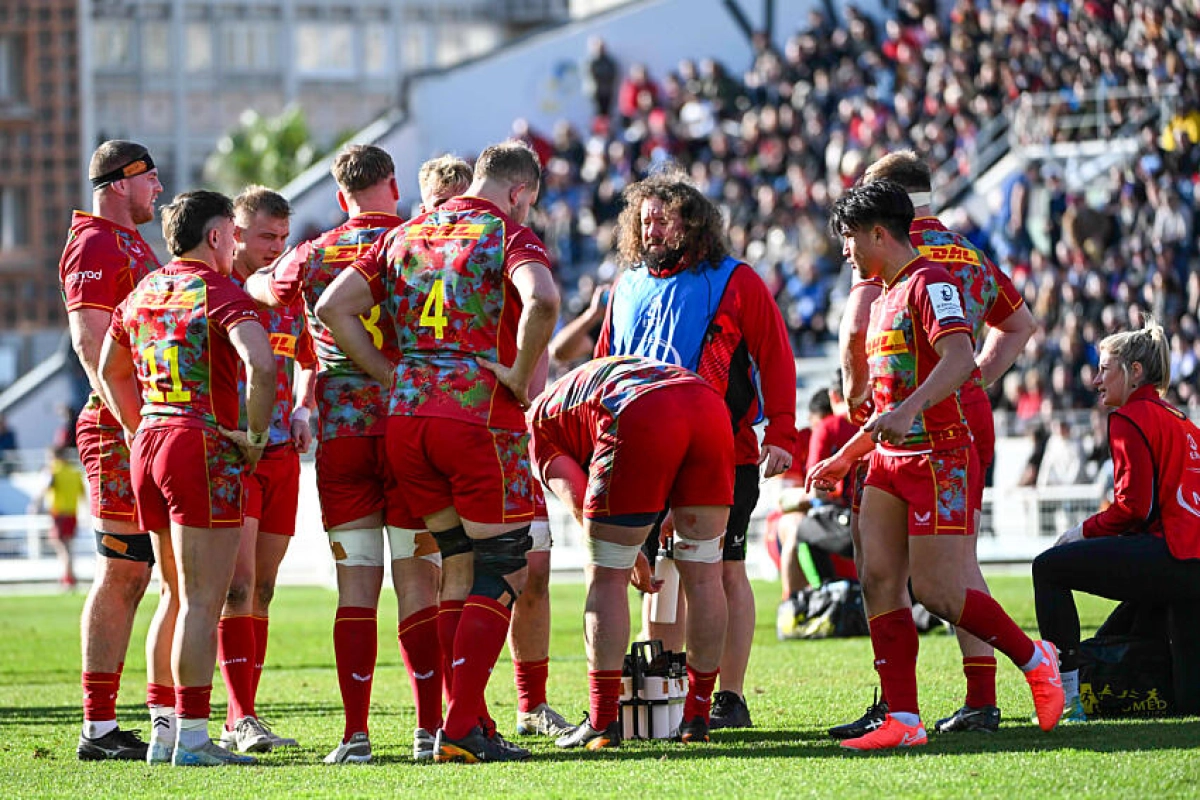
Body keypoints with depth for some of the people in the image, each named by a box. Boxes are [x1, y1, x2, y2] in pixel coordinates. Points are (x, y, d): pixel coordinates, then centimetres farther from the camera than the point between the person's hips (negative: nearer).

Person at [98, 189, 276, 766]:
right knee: (203, 602, -6)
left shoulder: (141, 294, 14)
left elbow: (110, 372, 27)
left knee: (180, 599, 17)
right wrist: (255, 434, -14)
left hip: (148, 447, 8)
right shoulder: (221, 293, -10)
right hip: (205, 449, -8)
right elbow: (261, 364, -26)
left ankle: (166, 735, 17)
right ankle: (193, 738, -9)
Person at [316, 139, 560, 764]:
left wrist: (390, 374, 9)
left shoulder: (405, 235, 16)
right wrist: (521, 375, -12)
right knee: (502, 575, 1)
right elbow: (541, 299, -25)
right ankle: (461, 731, -8)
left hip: (405, 417, 6)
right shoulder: (509, 234, -3)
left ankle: (469, 719, 13)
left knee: (460, 569, 16)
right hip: (481, 415, -6)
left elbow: (333, 306, 11)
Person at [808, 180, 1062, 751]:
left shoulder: (928, 283, -9)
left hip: (938, 456, -9)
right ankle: (903, 720, -5)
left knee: (936, 591, -12)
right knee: (879, 581, -4)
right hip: (890, 461, 9)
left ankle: (1035, 660, 10)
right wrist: (844, 458, 28)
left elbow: (959, 358, -25)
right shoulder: (884, 297, 21)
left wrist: (907, 412, -38)